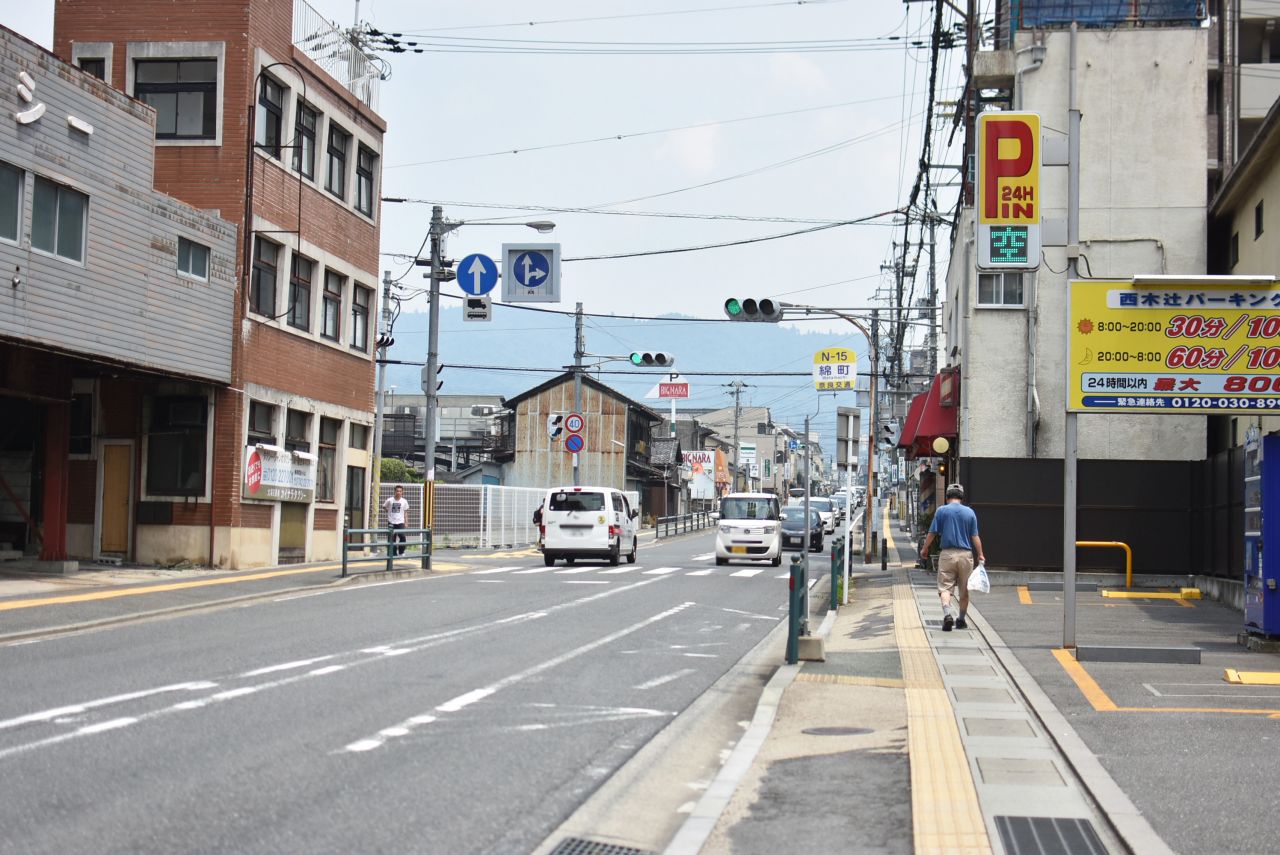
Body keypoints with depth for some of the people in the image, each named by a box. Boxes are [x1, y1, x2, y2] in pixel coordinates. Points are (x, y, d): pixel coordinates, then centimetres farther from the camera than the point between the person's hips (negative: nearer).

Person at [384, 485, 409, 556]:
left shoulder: (404, 501, 2)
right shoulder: (390, 500, -2)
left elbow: (405, 512, 9)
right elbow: (384, 507, 15)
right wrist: (389, 512, 4)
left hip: (400, 522, 0)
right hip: (391, 522, 0)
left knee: (402, 537, -14)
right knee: (392, 539, 3)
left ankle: (401, 552, 1)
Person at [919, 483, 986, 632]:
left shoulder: (941, 511, -1)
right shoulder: (970, 512, 4)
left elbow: (932, 533, 0)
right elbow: (975, 536, 1)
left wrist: (924, 549, 14)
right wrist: (980, 555, 7)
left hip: (947, 554, -2)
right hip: (966, 554, 2)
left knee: (945, 587, -2)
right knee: (964, 590, 13)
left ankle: (947, 614, -25)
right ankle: (961, 620, 21)